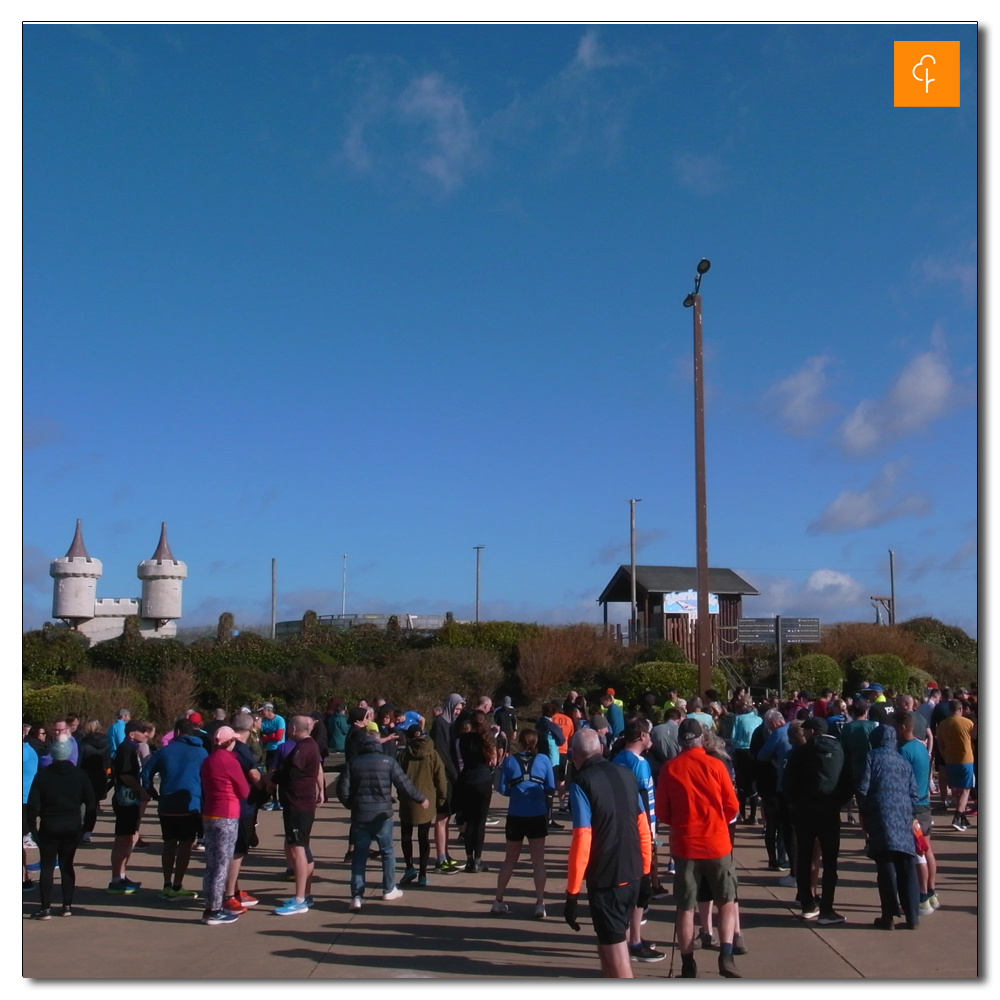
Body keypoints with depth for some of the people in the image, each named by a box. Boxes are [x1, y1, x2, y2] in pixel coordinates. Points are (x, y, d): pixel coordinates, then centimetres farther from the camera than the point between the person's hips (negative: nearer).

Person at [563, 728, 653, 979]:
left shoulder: (581, 783, -12)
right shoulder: (626, 775, 6)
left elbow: (582, 840, -17)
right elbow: (643, 827, 9)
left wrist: (572, 892, -12)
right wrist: (645, 873, 18)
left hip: (605, 879, -7)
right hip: (633, 874, 7)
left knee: (614, 949, 3)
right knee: (610, 940, 23)